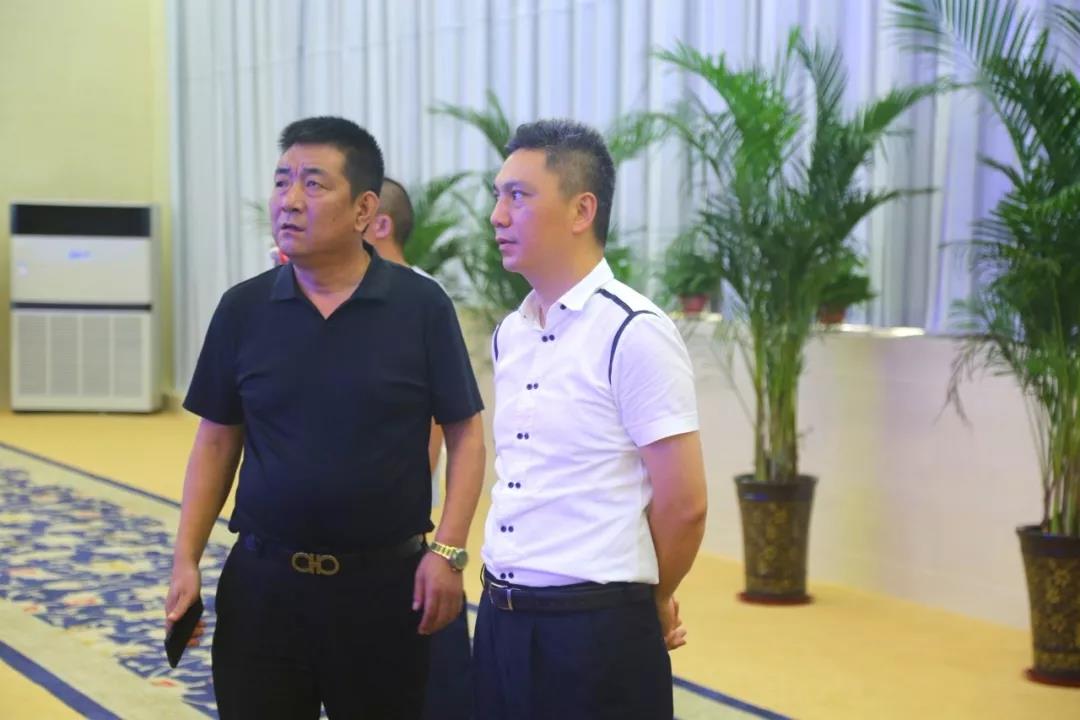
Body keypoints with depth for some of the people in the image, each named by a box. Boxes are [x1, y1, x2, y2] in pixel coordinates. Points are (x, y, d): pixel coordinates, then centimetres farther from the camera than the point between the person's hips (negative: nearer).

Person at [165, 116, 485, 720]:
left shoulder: (421, 306, -6)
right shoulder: (243, 308, 1)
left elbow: (465, 436, -2)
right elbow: (217, 441, 7)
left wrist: (449, 551, -11)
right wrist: (186, 560, 1)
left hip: (387, 581, -2)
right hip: (262, 580, 2)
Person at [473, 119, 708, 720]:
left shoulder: (634, 333, -13)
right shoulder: (509, 336, 9)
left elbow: (683, 504, -12)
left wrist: (650, 603, 1)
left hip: (595, 630, -6)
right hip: (501, 619, 7)